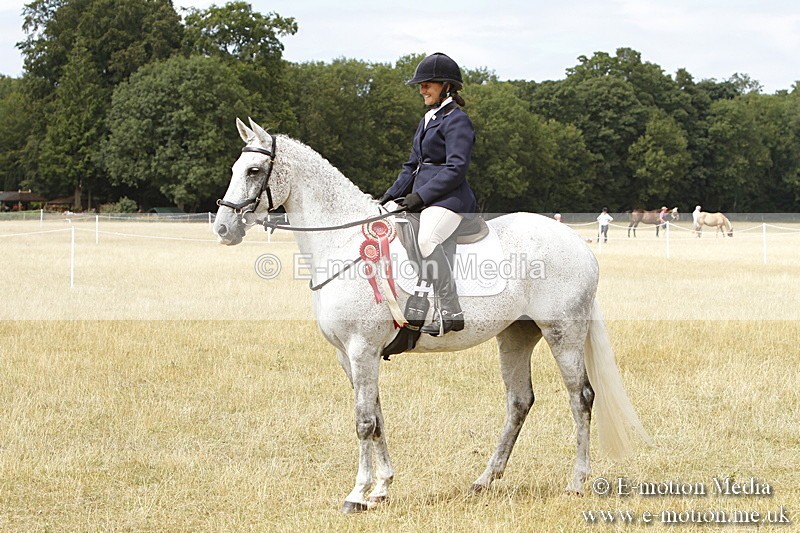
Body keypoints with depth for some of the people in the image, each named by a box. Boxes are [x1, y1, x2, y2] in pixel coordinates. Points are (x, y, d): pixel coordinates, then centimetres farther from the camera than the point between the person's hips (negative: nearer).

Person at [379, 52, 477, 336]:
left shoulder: (457, 120, -6)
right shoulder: (429, 120, 22)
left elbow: (455, 169, -15)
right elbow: (413, 165, 25)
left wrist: (421, 195, -20)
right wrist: (393, 194, 11)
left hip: (448, 198, -11)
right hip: (424, 200, 11)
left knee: (427, 239, -33)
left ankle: (450, 312, -34)